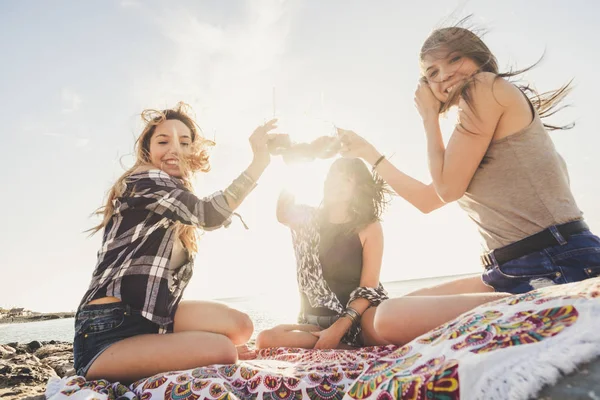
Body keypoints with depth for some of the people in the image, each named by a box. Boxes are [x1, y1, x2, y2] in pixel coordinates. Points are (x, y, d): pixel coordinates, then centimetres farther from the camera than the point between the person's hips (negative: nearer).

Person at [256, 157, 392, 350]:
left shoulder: (369, 227, 1)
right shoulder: (308, 219, 6)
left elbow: (369, 288, -7)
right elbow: (283, 214, -19)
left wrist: (338, 328, -21)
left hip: (356, 316, -3)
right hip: (317, 322, 4)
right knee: (266, 339, -25)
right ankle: (357, 347, -16)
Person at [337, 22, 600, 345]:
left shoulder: (487, 86, -5)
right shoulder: (472, 134, 22)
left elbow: (449, 188, -9)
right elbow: (427, 200, 28)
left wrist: (430, 117, 5)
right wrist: (367, 152, 33)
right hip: (511, 271, 10)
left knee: (390, 318, -21)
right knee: (388, 312, 16)